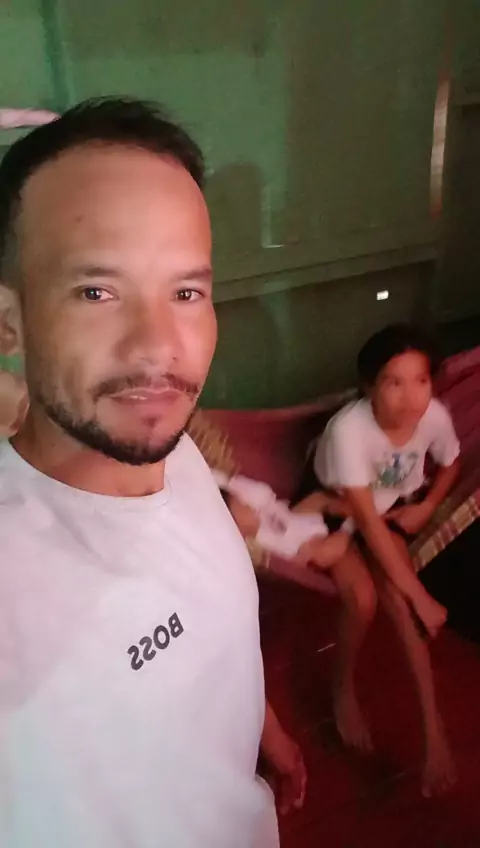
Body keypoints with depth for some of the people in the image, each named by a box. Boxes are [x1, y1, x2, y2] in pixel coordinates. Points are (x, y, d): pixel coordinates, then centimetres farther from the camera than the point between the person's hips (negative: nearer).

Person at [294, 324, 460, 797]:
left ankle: (430, 724, -9)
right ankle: (344, 689, 6)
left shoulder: (434, 416, -22)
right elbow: (367, 521, -33)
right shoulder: (349, 429, -36)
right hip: (333, 509, -3)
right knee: (363, 597, -23)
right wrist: (421, 596, -30)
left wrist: (426, 507, -13)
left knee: (395, 594, -20)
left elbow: (450, 464, 3)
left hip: (394, 507, 3)